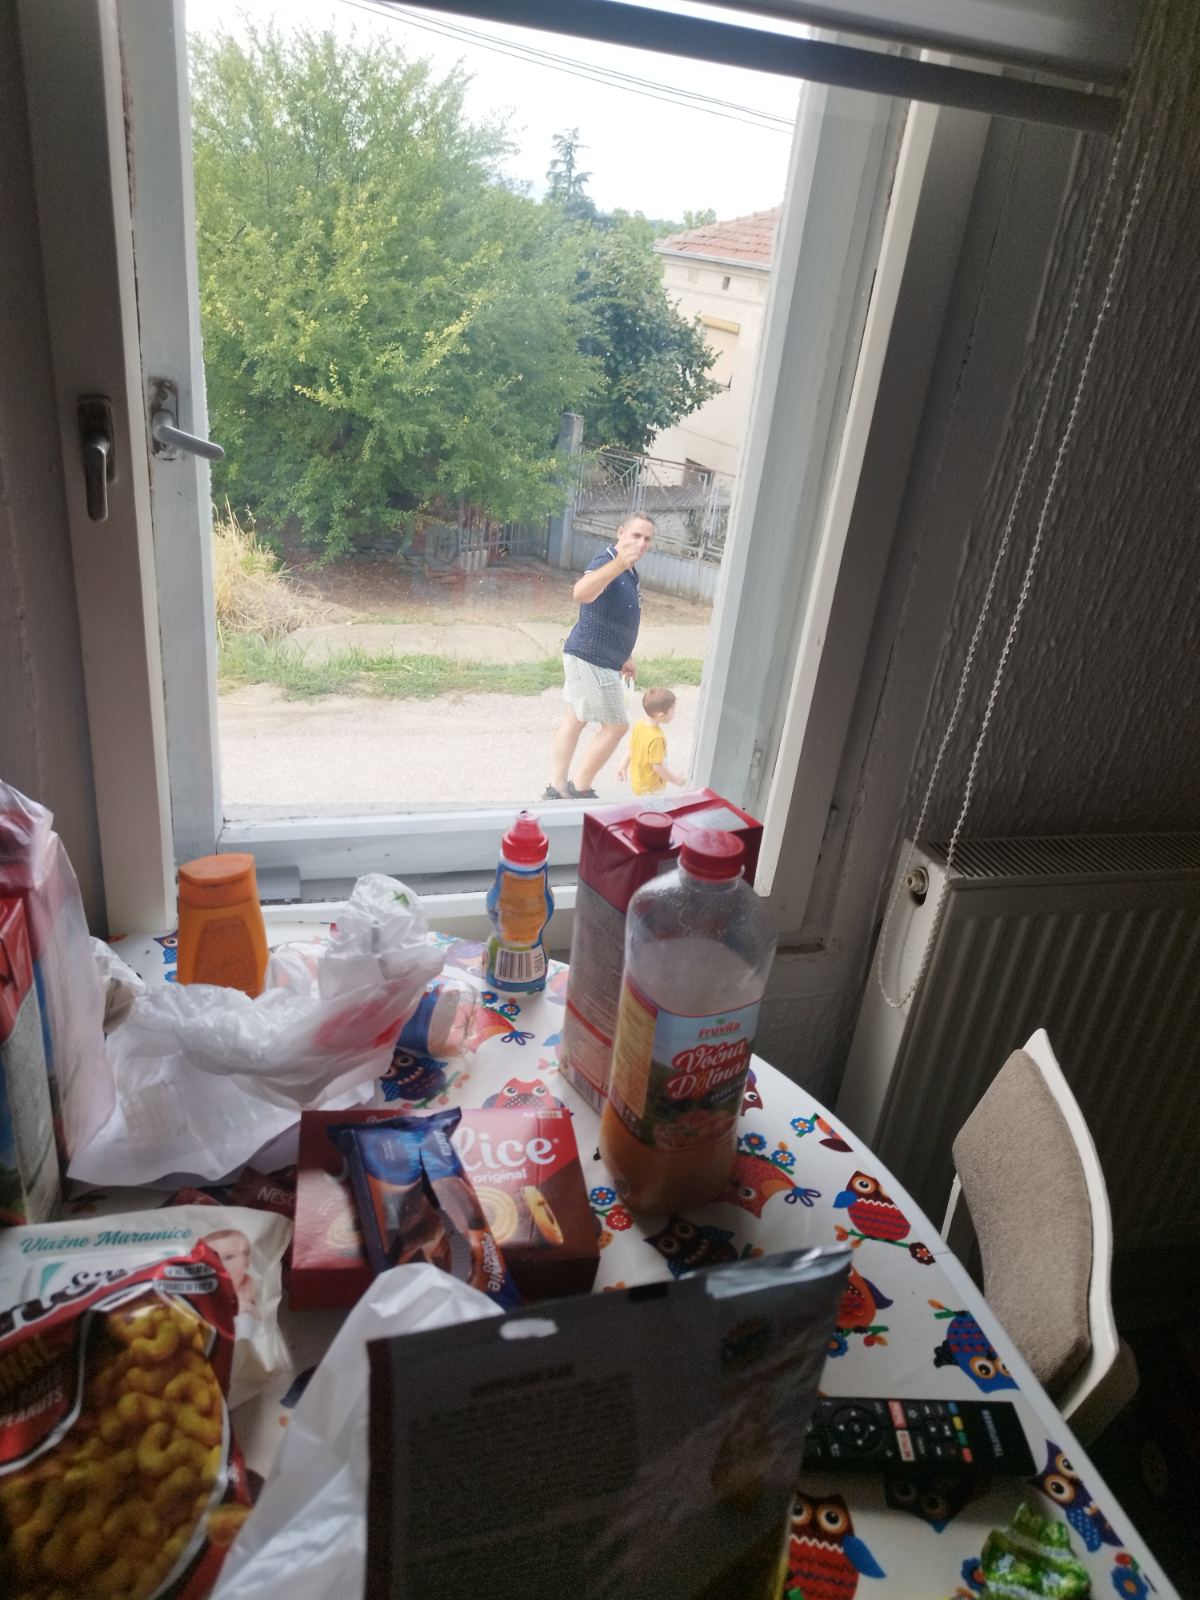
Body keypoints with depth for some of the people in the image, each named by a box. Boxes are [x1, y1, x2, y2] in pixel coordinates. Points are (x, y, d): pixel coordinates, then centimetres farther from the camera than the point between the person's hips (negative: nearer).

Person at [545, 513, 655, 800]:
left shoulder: (629, 572, 10)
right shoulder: (607, 564, -23)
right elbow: (581, 592, -47)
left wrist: (625, 656, 28)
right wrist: (618, 564, -63)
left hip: (588, 658, 10)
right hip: (592, 660, -10)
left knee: (574, 720, 13)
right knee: (616, 726, 1)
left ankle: (556, 789, 21)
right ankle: (579, 789, 13)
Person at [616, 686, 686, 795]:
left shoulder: (638, 726, -6)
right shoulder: (656, 738, -31)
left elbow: (631, 751, 7)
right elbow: (658, 766, -26)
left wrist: (623, 767, 19)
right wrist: (676, 779, -15)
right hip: (651, 788, -9)